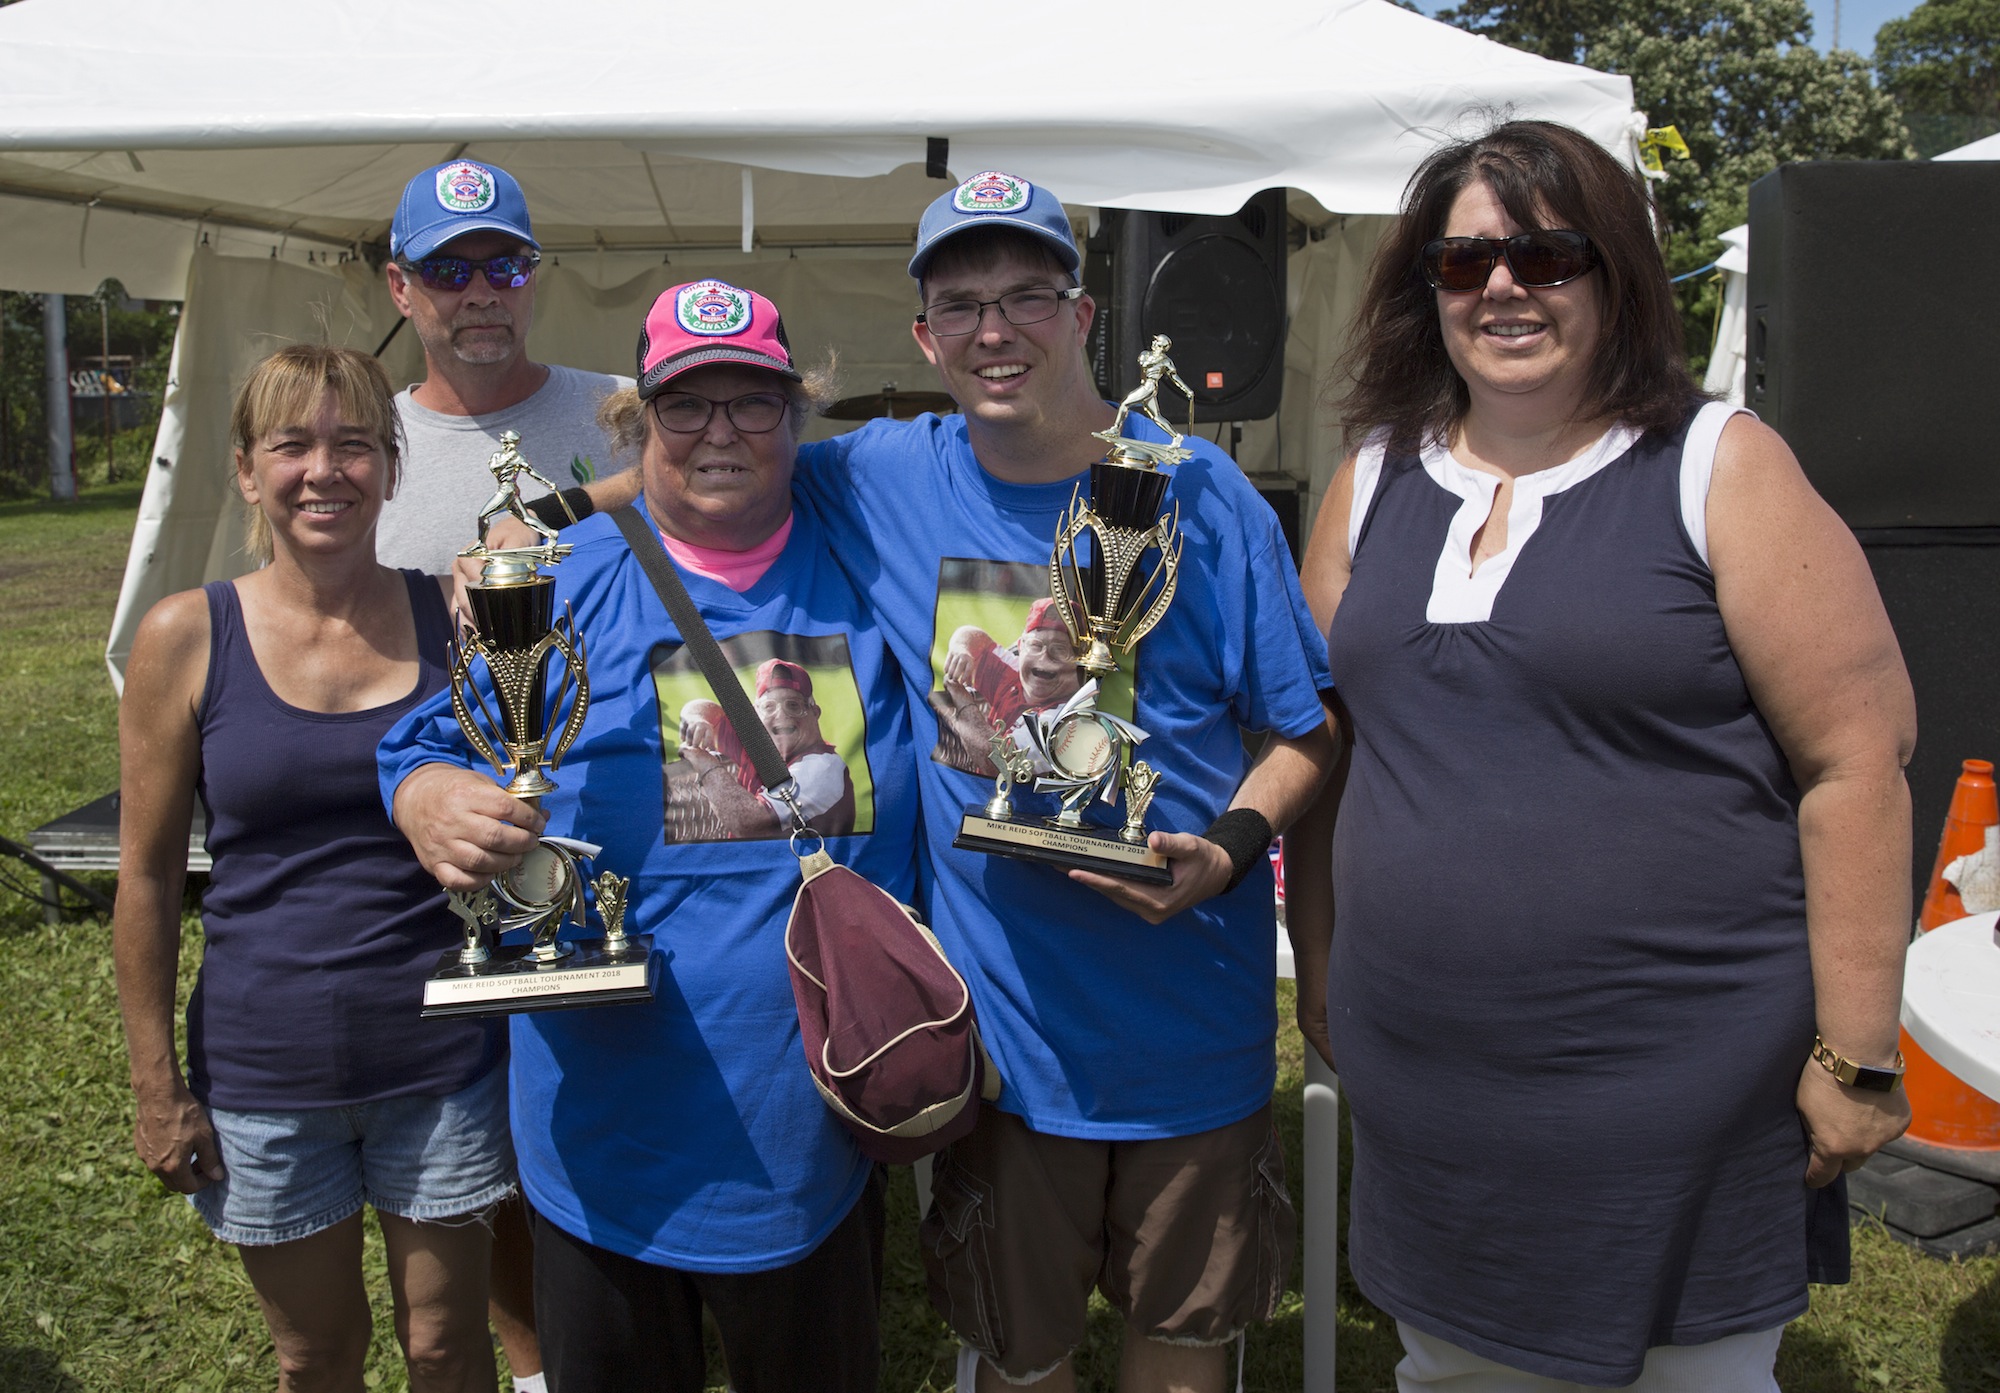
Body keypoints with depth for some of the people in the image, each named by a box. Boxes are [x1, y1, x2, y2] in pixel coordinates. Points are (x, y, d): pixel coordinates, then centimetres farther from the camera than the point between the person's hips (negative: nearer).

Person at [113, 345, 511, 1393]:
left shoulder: (457, 617, -5)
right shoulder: (187, 637, -7)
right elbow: (146, 875, -1)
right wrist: (158, 1087, 0)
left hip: (443, 1060, 0)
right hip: (265, 1068, 0)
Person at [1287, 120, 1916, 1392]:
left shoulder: (1721, 468, -7)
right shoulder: (1376, 481, 6)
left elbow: (1859, 759, -10)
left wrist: (1856, 1055, -11)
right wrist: (1320, 970, 11)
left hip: (1680, 1092, -4)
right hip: (1426, 1088, 4)